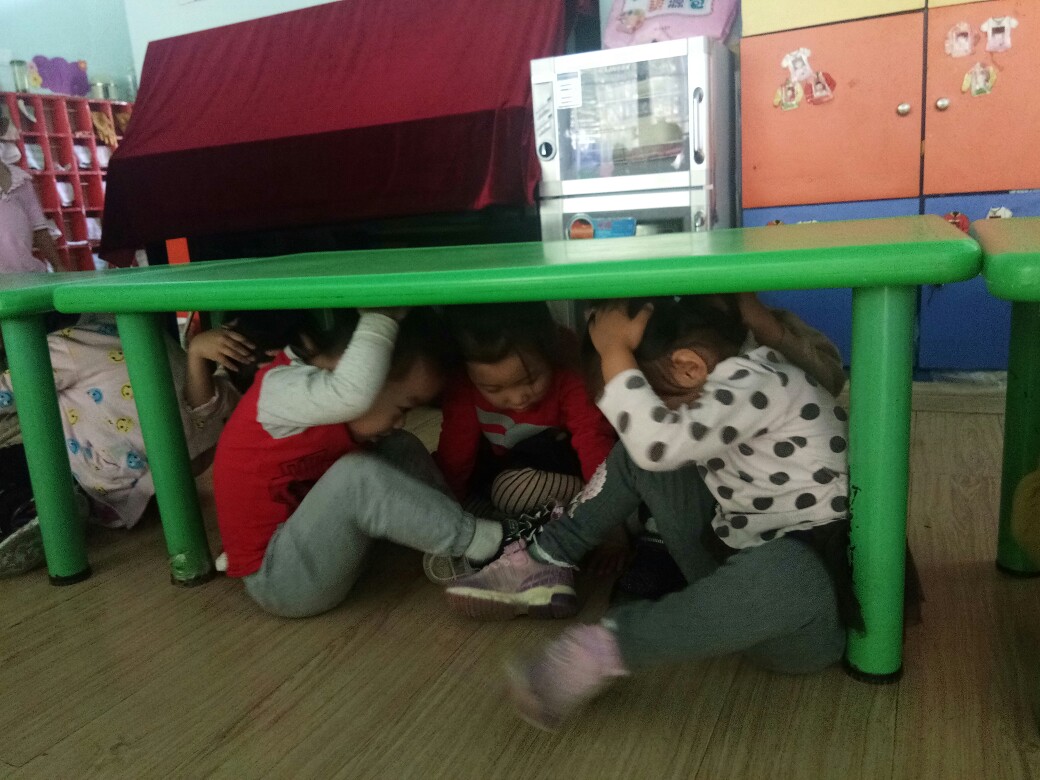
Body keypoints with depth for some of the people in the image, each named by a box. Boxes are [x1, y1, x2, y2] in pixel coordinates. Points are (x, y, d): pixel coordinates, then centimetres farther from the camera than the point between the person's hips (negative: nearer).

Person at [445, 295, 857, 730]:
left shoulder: (755, 385, -21)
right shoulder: (729, 383, 5)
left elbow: (660, 442, -38)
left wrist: (614, 350, -28)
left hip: (808, 584, -8)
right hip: (741, 567, 9)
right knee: (638, 453, 6)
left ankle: (606, 646, -30)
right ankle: (545, 563, 5)